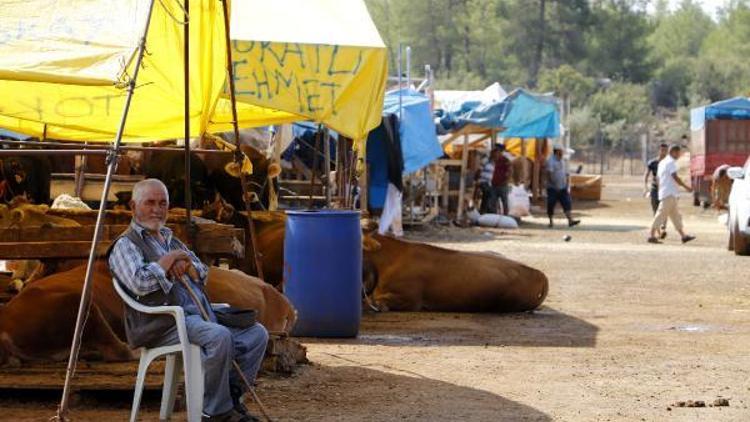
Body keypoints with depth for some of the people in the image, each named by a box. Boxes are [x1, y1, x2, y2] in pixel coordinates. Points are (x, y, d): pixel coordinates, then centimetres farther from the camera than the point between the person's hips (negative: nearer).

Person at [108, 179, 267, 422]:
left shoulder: (170, 240, 27)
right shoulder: (125, 245, 2)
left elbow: (203, 275, 21)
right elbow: (139, 283, -17)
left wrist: (186, 264, -2)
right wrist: (171, 258, -5)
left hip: (198, 315, 8)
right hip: (163, 324, -8)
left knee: (256, 334, -5)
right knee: (219, 336, -33)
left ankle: (231, 395, 2)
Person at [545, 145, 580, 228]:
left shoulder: (563, 162, 15)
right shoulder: (550, 161, -8)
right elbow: (549, 174, -18)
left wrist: (567, 186, 11)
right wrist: (554, 184, -24)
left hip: (563, 188, 6)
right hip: (553, 188, -6)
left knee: (567, 203, -7)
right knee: (551, 205, 0)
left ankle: (570, 221, -15)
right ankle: (551, 222, 12)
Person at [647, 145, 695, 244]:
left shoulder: (662, 162, 19)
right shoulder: (671, 162, -11)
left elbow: (658, 177, 20)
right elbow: (675, 177, -18)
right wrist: (686, 187, -13)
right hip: (669, 193, -10)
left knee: (675, 215, 11)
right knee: (661, 214, -10)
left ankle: (683, 236, 14)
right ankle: (652, 236, -11)